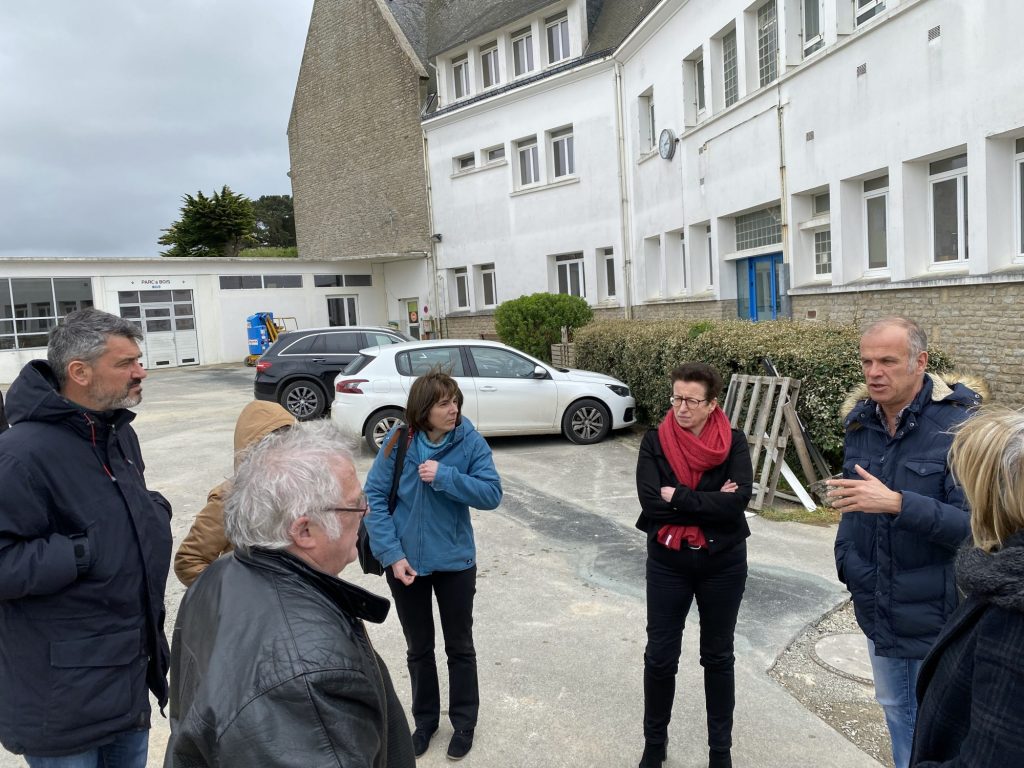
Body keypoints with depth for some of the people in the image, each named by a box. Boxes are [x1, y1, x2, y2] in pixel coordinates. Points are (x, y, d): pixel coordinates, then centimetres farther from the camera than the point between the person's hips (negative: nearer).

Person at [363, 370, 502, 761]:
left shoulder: (470, 442, -13)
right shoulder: (399, 441, -12)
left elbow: (492, 493, -18)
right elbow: (374, 497, -10)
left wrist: (444, 476, -29)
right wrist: (392, 554, -17)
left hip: (455, 562, -1)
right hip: (406, 562, 1)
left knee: (460, 647, 15)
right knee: (418, 648, 19)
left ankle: (464, 723, 36)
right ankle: (425, 719, 41)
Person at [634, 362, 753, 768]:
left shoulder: (734, 442, -8)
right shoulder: (654, 442, -8)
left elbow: (739, 500, -22)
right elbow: (651, 502, -19)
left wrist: (679, 497, -20)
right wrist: (711, 503, -19)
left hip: (722, 564, 0)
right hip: (667, 563, 0)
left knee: (718, 657, 16)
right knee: (660, 657, 9)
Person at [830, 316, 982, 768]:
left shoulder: (958, 426, -20)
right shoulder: (860, 420, 0)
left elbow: (975, 524, -24)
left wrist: (897, 503, -34)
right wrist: (846, 558, 5)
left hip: (935, 612, -6)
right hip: (877, 609, 6)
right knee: (894, 707, 24)